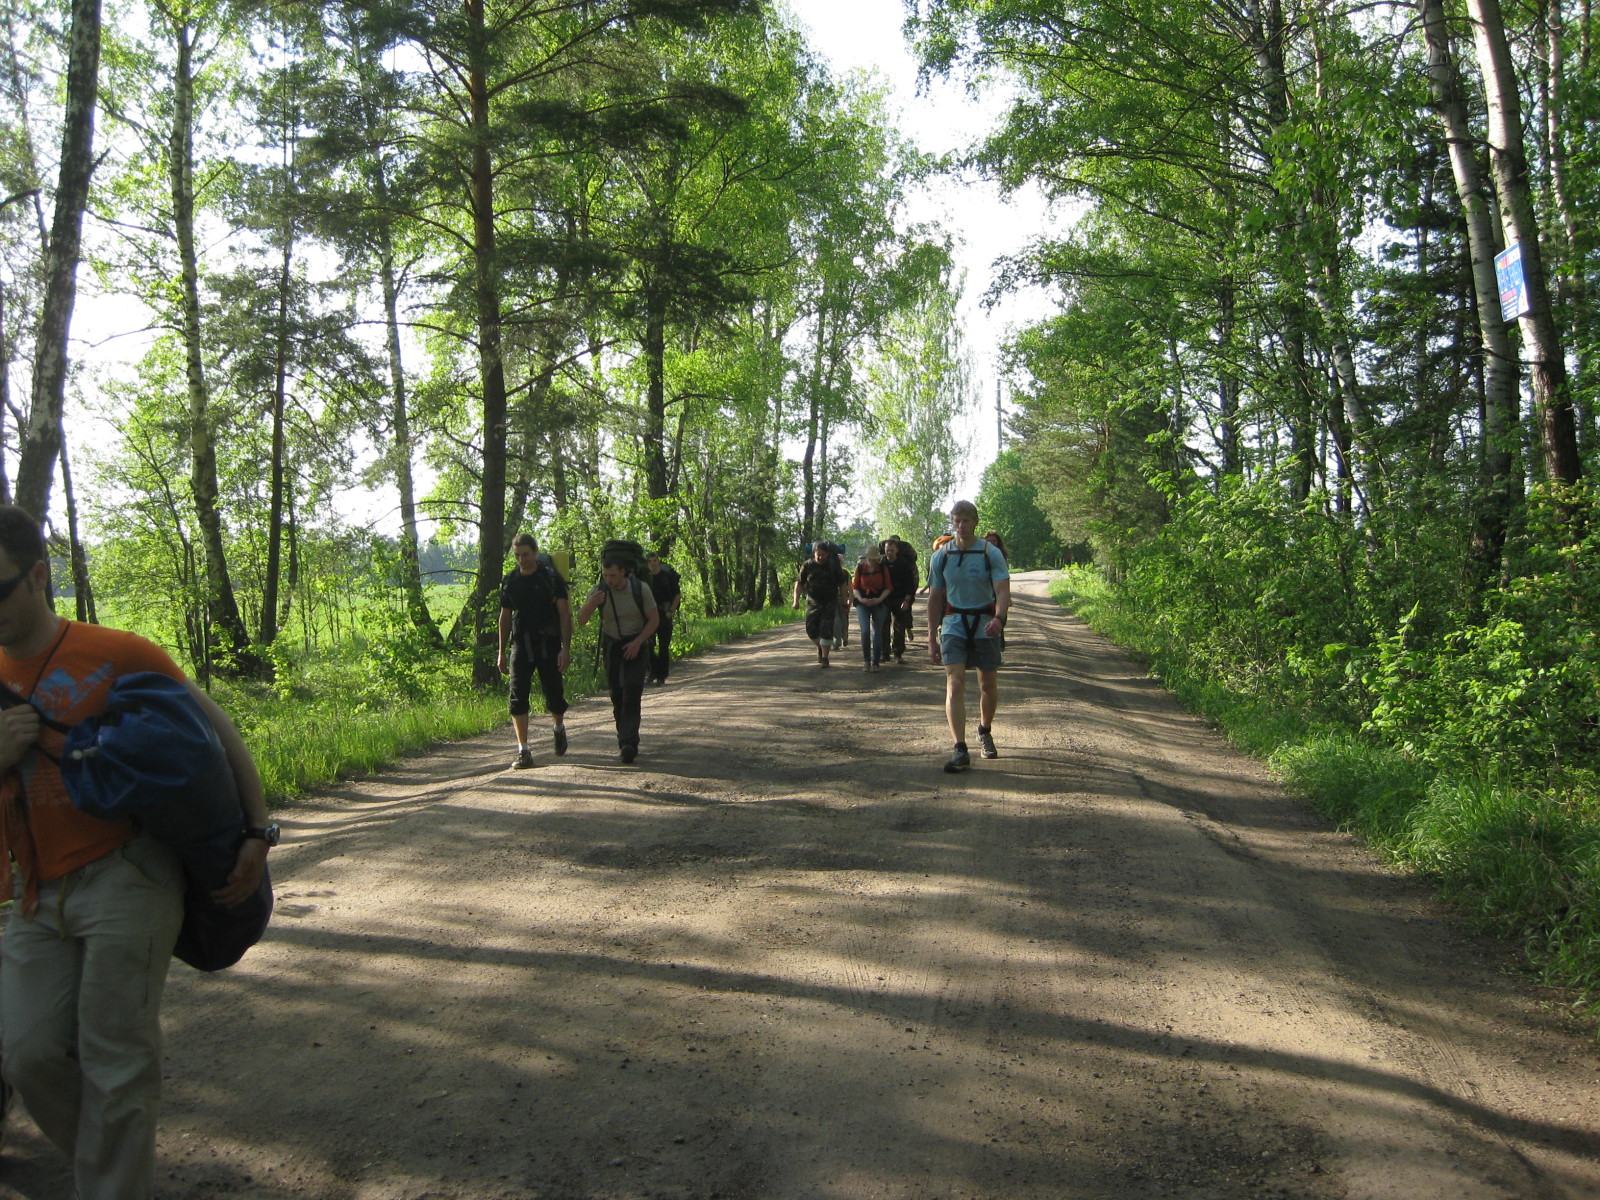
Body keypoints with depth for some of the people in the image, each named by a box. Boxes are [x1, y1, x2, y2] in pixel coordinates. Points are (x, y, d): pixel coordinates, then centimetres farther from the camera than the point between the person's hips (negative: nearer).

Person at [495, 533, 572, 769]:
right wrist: (501, 653, 12)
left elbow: (565, 614, -5)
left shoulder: (551, 577, -4)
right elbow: (505, 617, 14)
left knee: (554, 696, 4)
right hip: (521, 645, 3)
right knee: (518, 697, -7)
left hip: (548, 645, -2)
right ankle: (523, 751, -2)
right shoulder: (510, 581, 6)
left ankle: (559, 728, 37)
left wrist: (566, 649, -14)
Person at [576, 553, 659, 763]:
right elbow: (581, 621, -13)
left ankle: (629, 743, -23)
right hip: (612, 646, 2)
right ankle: (624, 738, 15)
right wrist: (590, 604, -34)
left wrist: (637, 642, -17)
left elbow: (654, 619, -5)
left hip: (636, 645, -2)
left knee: (632, 692, -16)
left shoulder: (640, 589, -12)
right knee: (616, 695, 2)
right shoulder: (599, 592, -9)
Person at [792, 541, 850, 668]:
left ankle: (824, 658, -3)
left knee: (826, 630, -9)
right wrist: (796, 600, -7)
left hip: (830, 603, -2)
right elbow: (799, 583, 1)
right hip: (813, 602, 2)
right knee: (811, 629, 0)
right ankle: (820, 647, 30)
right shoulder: (807, 565, -3)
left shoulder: (833, 566, -4)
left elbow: (842, 585, 3)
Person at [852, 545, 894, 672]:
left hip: (879, 603, 0)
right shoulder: (860, 568, 2)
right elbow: (855, 587, 7)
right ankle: (867, 660, 2)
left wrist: (879, 599, -13)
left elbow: (888, 587, 2)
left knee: (877, 632, 0)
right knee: (865, 630, -13)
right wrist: (860, 599, -10)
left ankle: (876, 662, 7)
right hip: (863, 602, 0)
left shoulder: (883, 569, 1)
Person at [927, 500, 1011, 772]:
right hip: (953, 624, 1)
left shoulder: (991, 553, -6)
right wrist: (931, 638, 7)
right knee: (954, 684, -14)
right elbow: (935, 598, 9)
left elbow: (1003, 591, -15)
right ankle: (960, 750, -19)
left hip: (985, 625, 0)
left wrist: (999, 618, -35)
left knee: (989, 685, 11)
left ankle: (985, 731, 39)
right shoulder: (941, 556, 2)